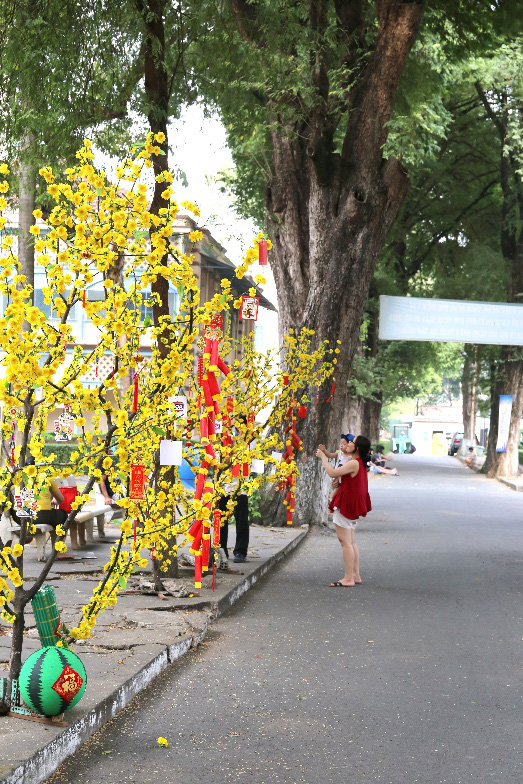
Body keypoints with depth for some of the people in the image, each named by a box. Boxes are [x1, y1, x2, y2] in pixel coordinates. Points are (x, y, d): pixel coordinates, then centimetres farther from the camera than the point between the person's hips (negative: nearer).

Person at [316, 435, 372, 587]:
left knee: (345, 541, -7)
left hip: (346, 506, -10)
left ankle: (348, 579, -6)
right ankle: (355, 575, 19)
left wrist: (323, 457, -7)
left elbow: (332, 473, -20)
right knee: (351, 542, 15)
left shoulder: (354, 463, -21)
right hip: (353, 507, 10)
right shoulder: (360, 463, 11)